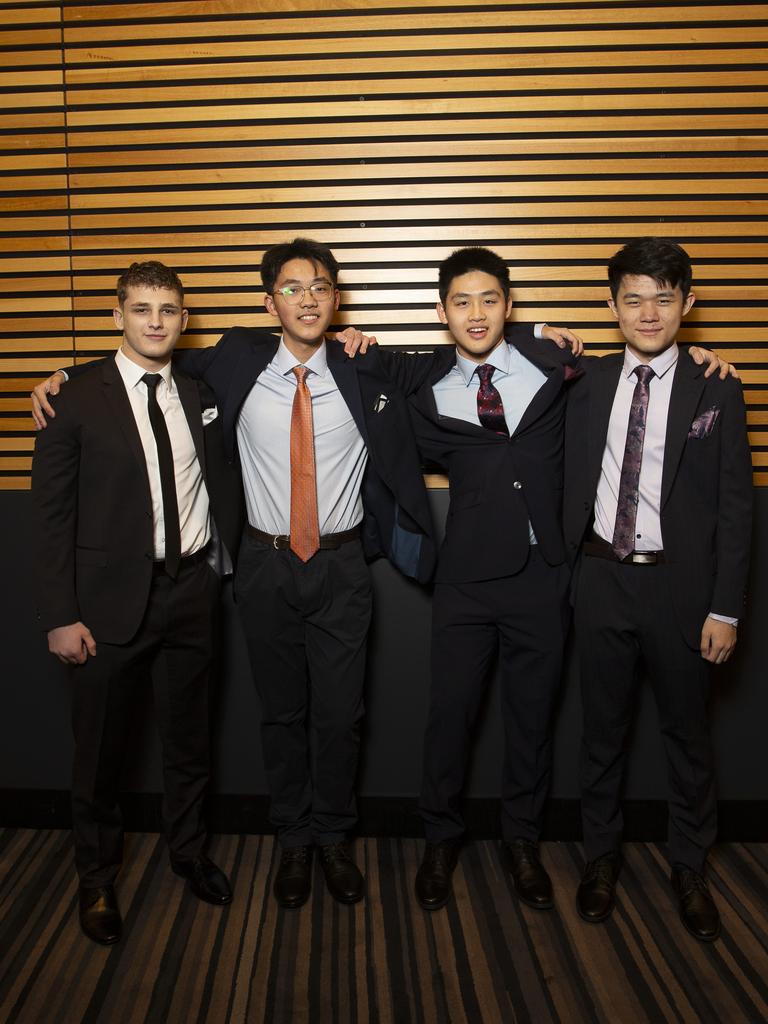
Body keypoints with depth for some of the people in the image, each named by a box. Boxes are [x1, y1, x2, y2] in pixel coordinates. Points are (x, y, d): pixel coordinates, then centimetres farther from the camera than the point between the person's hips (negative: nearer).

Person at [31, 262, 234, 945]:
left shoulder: (201, 395, 5)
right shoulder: (78, 402, -7)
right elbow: (52, 515, -7)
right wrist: (61, 617, -11)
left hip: (191, 589, 4)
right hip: (111, 598, -3)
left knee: (189, 736, 17)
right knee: (100, 747, 11)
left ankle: (189, 851, 41)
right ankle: (98, 877, 35)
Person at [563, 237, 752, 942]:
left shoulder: (716, 392, -3)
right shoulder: (587, 385, 3)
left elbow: (735, 506, -4)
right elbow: (572, 486, 5)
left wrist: (725, 607, -7)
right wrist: (566, 574, -5)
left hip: (681, 586, -1)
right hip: (602, 580, 2)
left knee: (688, 732, 12)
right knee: (603, 729, 14)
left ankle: (690, 869, 33)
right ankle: (602, 856, 33)